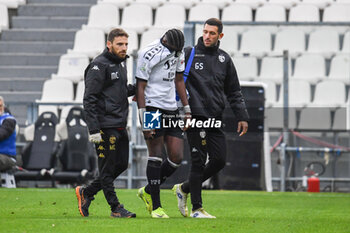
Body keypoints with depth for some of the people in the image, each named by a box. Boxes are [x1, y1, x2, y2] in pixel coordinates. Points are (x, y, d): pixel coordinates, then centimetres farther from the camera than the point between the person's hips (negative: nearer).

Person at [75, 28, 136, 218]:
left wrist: (135, 88, 8)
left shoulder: (120, 63, 16)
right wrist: (93, 130, -21)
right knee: (108, 168, -2)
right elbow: (89, 100, -15)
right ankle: (115, 208, 5)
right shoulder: (99, 66, -12)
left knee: (121, 165, 11)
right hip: (106, 127, -9)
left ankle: (86, 193, 22)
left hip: (120, 126, 9)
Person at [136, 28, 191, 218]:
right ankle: (155, 206, -2)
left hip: (171, 110, 7)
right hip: (153, 108, -7)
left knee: (176, 158, 1)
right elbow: (140, 88, -14)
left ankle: (148, 191, 19)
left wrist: (187, 109, 20)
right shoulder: (149, 55, -14)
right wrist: (145, 121, -17)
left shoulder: (178, 52, 9)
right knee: (156, 156, -7)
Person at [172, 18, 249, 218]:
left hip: (215, 119, 5)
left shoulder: (224, 59, 14)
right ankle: (197, 209, 1)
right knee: (199, 161, -6)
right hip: (195, 116, -5)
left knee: (219, 160, 1)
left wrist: (242, 117, 10)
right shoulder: (189, 54, 1)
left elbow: (234, 92, 18)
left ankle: (184, 189, 21)